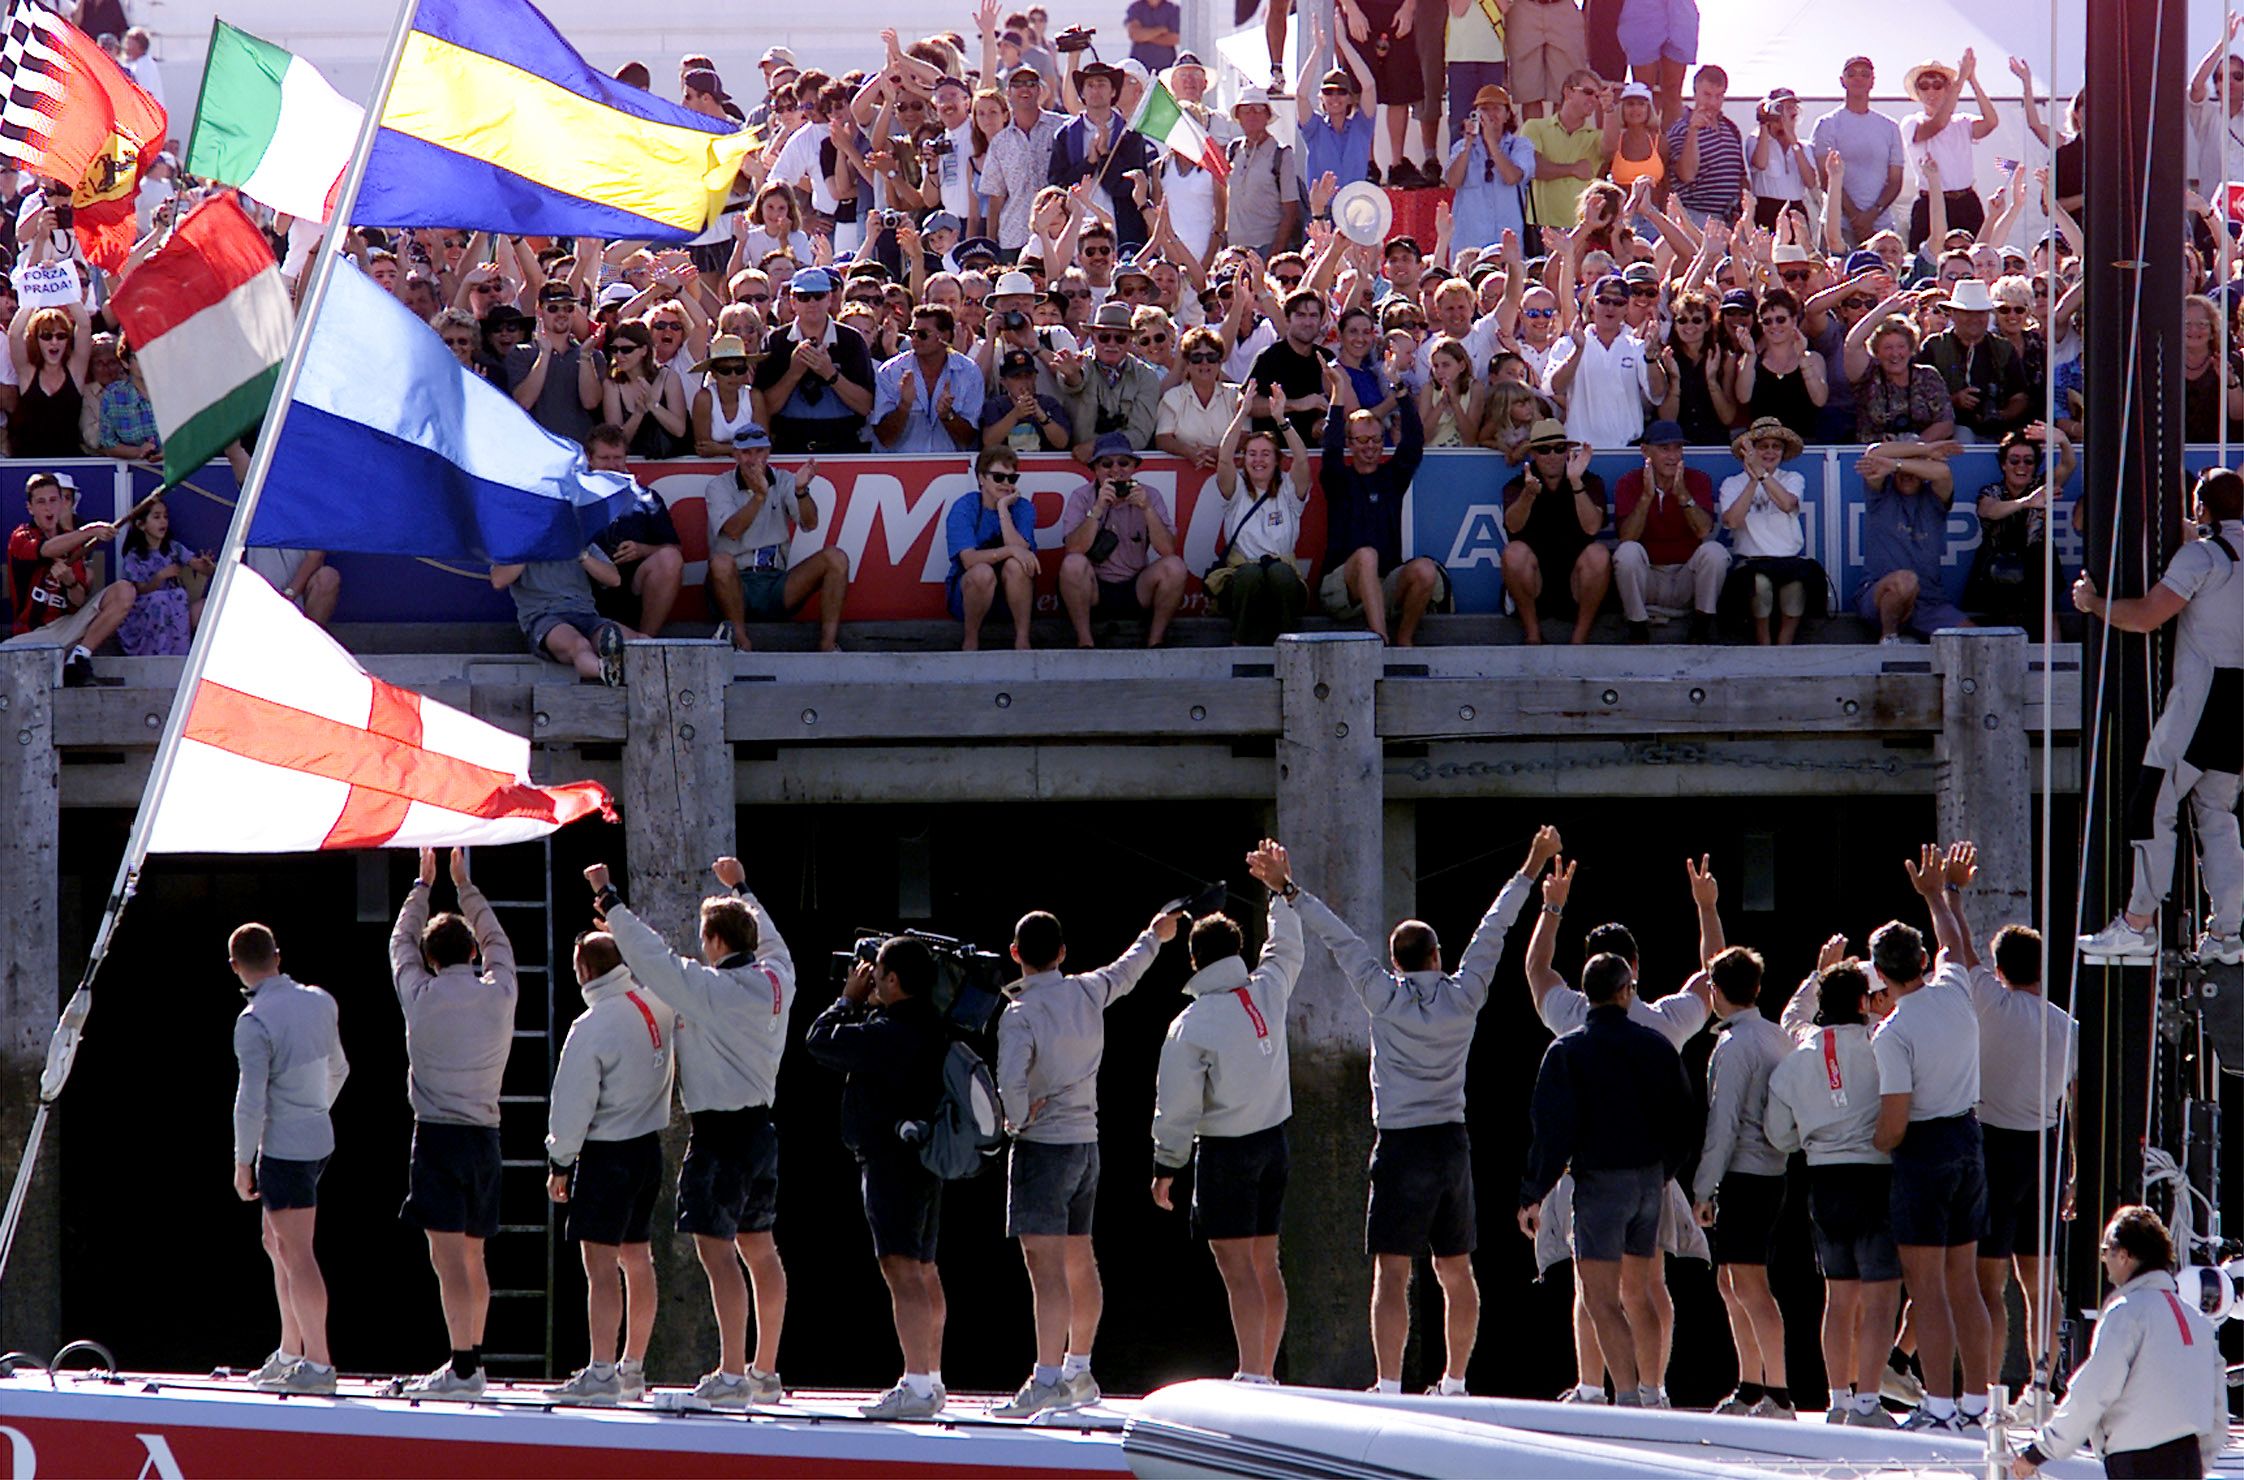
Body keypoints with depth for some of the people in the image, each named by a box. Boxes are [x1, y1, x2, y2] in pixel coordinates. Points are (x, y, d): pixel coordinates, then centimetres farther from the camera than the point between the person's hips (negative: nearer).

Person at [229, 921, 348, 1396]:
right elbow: (338, 1070, 19)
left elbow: (251, 1100, -19)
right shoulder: (319, 1002, 6)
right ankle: (290, 1353, 23)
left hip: (283, 1147, -8)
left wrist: (242, 1162, -9)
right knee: (277, 1244, 19)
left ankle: (317, 1364, -6)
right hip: (320, 1139, 8)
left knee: (296, 1254, -6)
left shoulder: (255, 1022, -17)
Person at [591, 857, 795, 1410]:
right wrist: (741, 889, 42)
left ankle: (732, 1374, -15)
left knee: (716, 1248, -9)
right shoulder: (776, 980, 5)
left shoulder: (711, 989, -16)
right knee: (759, 1249, 13)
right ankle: (766, 1373, 18)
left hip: (720, 1134, -8)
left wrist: (610, 900, -3)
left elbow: (650, 956, -13)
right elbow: (772, 941, 28)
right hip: (761, 1128, 8)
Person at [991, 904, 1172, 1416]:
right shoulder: (1089, 993, 4)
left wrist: (1018, 1118, -7)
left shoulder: (1021, 1014, -15)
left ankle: (1048, 1381, -21)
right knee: (1079, 1263, 17)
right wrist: (1156, 936, 46)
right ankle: (1079, 1372, 29)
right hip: (1086, 1142, 7)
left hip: (1042, 1145, -7)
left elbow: (1011, 1081, -29)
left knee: (1046, 1265, -13)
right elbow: (1127, 971, 26)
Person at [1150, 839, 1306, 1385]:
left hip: (1224, 1151, -6)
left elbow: (1178, 1108, -12)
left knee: (1238, 1268, -10)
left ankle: (1251, 1377, -17)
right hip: (1273, 1142, 6)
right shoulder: (1268, 992, -2)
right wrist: (1282, 888, 33)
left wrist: (1166, 1166, 0)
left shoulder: (1191, 1026, -16)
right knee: (1265, 1263, 13)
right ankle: (1266, 1372, 18)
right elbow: (1287, 948, 21)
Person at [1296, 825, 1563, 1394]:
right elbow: (1494, 929, 12)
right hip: (1453, 1144, 4)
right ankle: (1454, 1384, 17)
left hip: (1401, 1148, -4)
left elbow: (1339, 938, -3)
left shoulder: (1386, 997, -6)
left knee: (1391, 1274, -8)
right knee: (1456, 1272, 12)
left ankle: (1389, 1387, -15)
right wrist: (1530, 871, 22)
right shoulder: (1463, 998, 2)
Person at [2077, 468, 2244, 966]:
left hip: (2201, 692, -8)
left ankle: (2138, 924, -6)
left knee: (2153, 803, -4)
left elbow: (2148, 615, -16)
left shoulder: (2201, 554, -11)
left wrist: (2092, 602, 0)